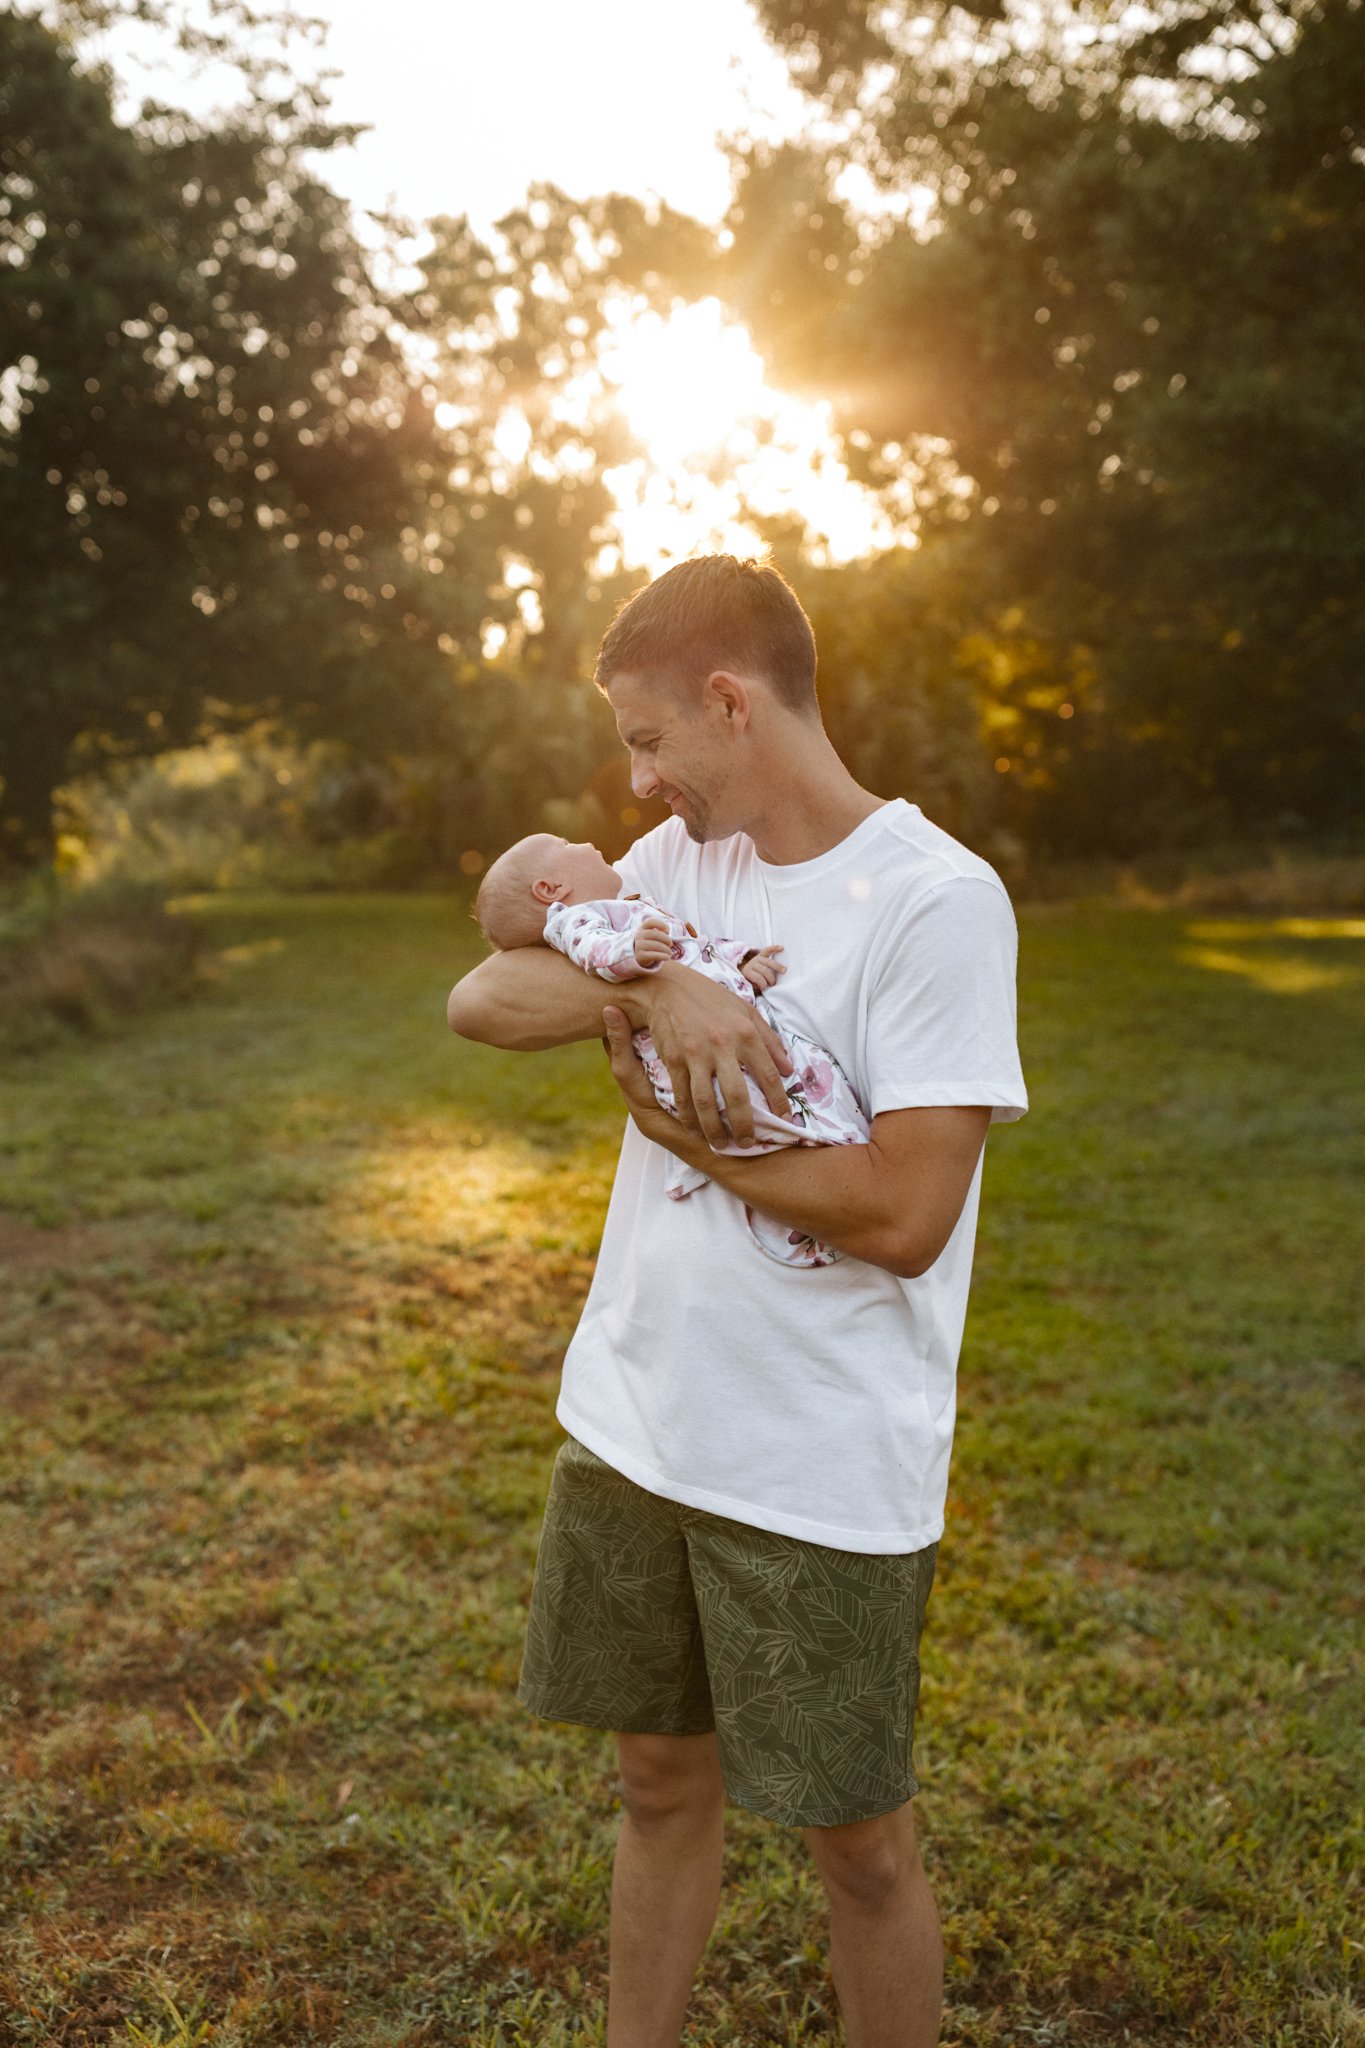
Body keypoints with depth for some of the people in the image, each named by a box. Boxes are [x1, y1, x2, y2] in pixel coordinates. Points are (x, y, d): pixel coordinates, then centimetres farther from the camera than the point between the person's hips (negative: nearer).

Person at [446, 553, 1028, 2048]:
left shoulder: (936, 901, -17)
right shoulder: (680, 861, 4)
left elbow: (903, 1216, -22)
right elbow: (478, 1001, -4)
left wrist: (669, 1118, -11)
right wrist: (653, 990, -21)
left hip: (825, 1473, -6)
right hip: (632, 1422, 6)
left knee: (857, 1839, 11)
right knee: (661, 1777, 21)